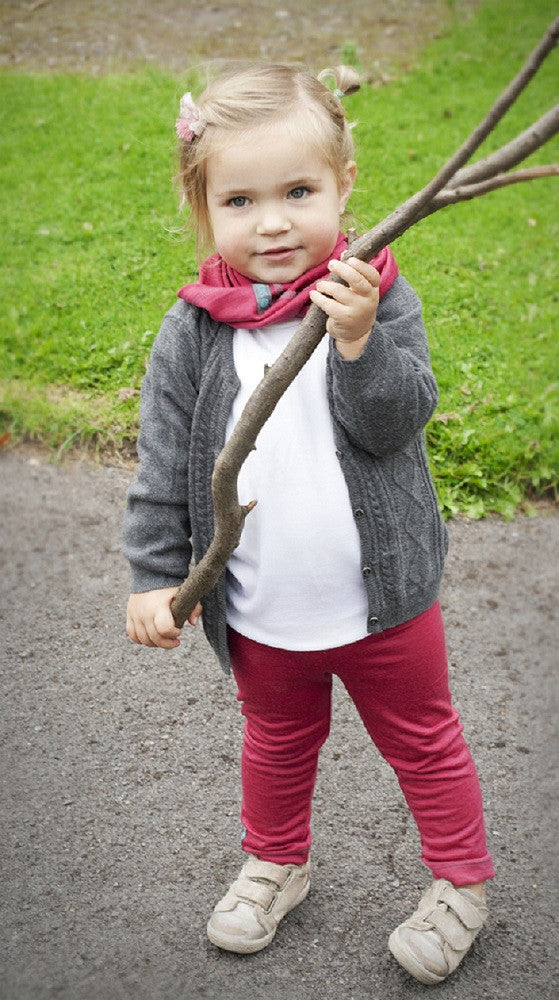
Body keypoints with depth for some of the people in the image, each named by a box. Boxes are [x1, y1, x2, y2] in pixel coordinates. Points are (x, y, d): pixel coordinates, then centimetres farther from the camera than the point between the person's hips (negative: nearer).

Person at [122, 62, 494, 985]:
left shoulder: (376, 296, -12)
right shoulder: (193, 331, -9)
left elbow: (396, 423, -19)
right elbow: (165, 467, -4)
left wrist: (360, 341, -34)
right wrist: (155, 575, -5)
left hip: (381, 594, -1)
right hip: (260, 612, 2)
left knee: (421, 737, 17)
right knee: (278, 739, 24)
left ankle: (461, 881, 40)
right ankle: (275, 860, 51)